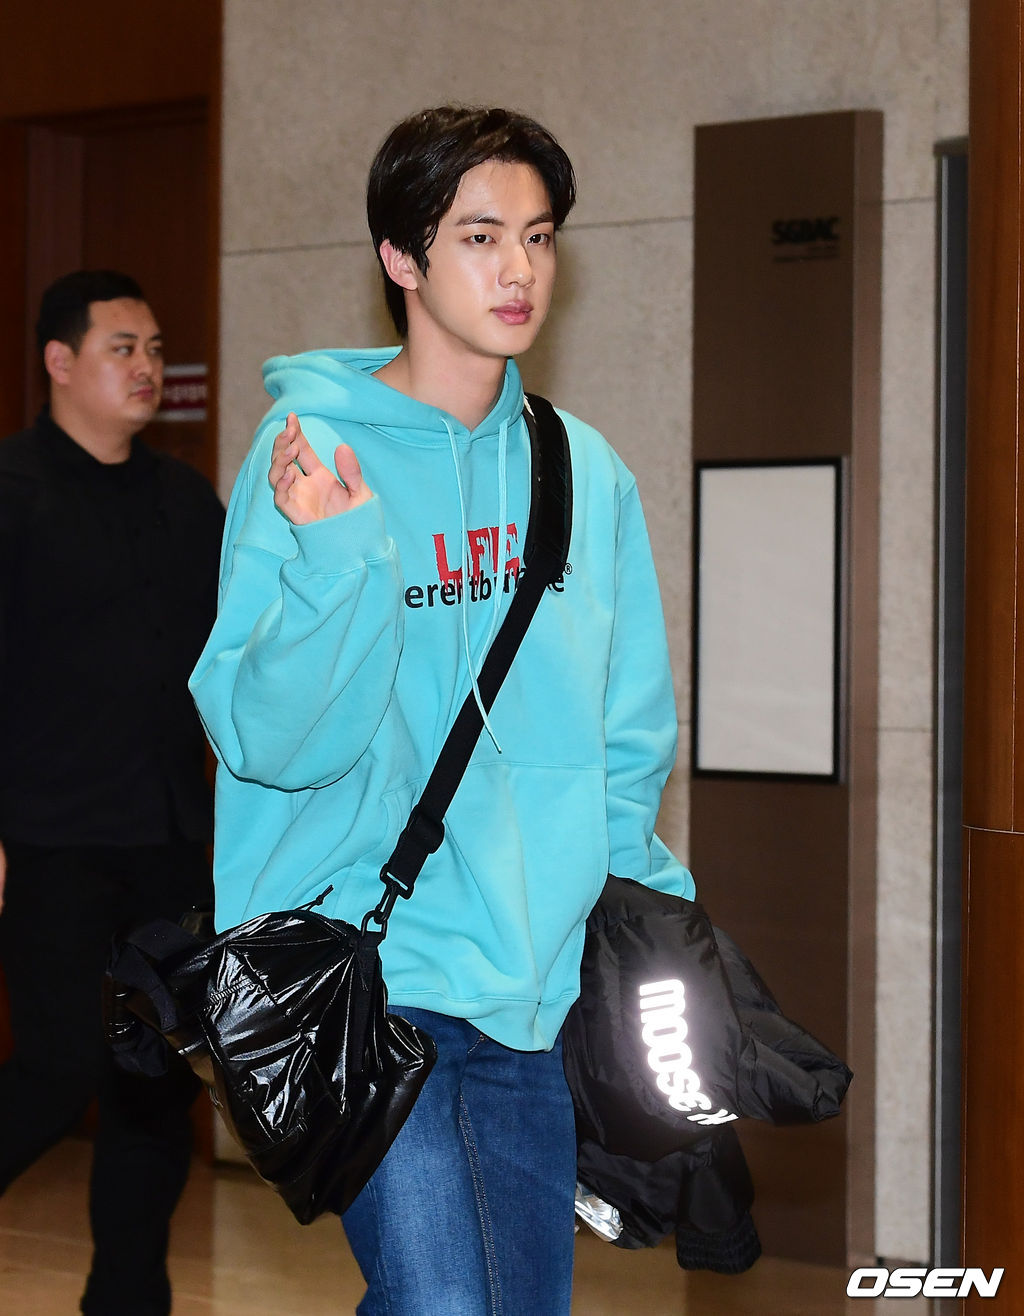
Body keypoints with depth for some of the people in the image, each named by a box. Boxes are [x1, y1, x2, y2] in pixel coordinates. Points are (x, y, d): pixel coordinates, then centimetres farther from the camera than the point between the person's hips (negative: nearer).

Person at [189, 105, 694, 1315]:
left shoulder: (587, 474, 9)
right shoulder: (313, 452, -6)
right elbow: (272, 740, -12)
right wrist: (337, 558, -24)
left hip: (535, 984, 5)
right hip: (361, 971, -5)